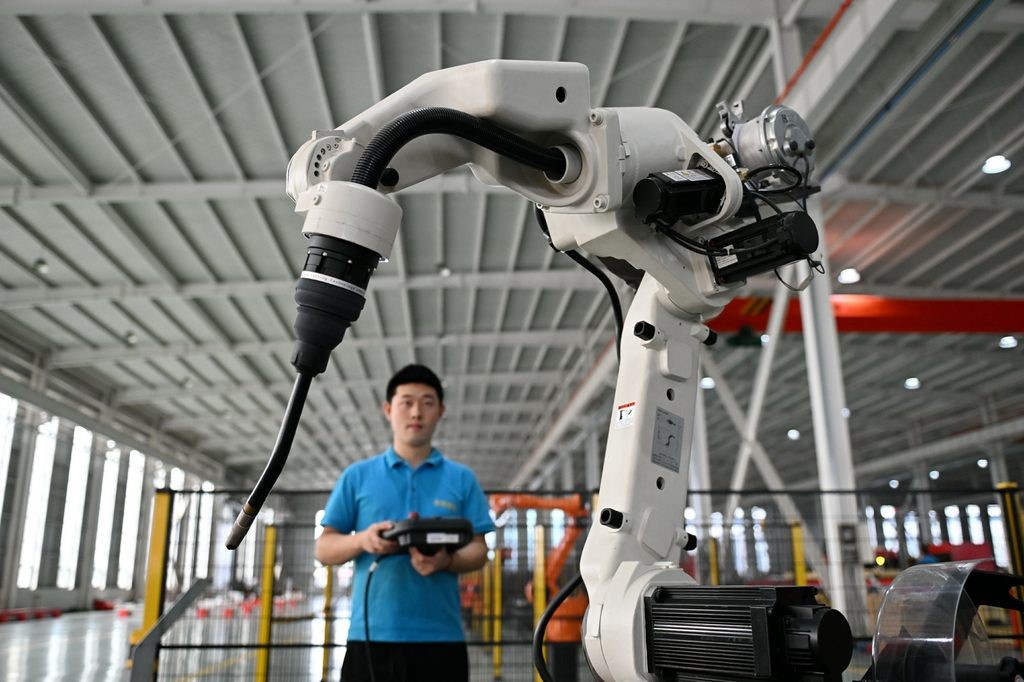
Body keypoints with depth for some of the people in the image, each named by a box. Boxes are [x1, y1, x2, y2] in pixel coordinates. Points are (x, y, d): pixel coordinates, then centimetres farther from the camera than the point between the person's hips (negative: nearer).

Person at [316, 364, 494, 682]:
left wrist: (445, 561, -18)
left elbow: (478, 551, 4)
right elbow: (324, 548, 7)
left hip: (440, 637, 1)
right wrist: (362, 540, -14)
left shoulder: (462, 478, 9)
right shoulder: (357, 476, 8)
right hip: (371, 636, 0)